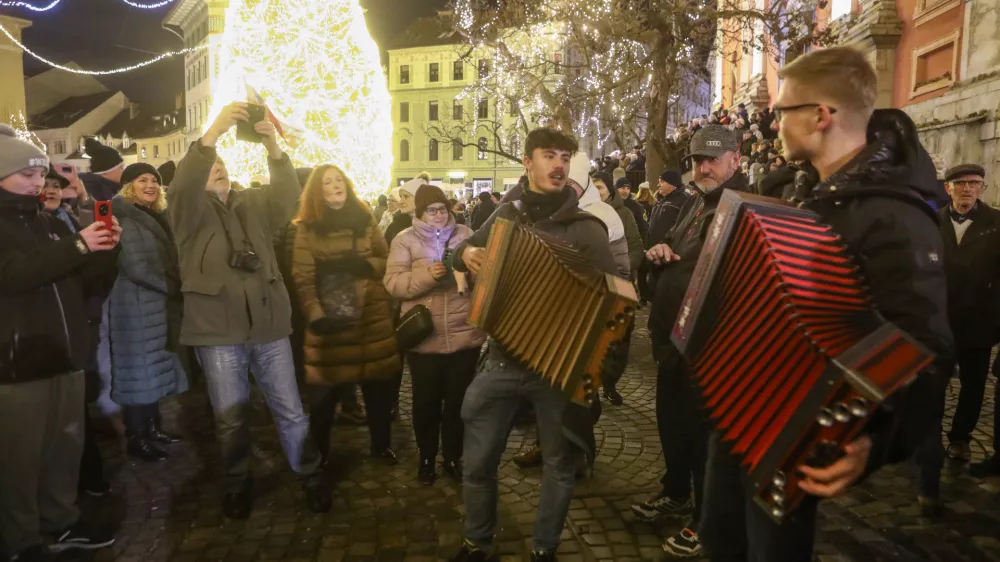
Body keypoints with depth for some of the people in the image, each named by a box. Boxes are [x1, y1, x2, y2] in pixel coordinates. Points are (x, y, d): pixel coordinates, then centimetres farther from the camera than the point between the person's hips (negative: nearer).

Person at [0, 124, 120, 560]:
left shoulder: (52, 225, 14)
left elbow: (89, 283, 14)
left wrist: (106, 251, -4)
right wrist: (77, 246, -25)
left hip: (65, 357, 6)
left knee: (66, 446, 13)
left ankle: (61, 522, 29)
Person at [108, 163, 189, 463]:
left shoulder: (154, 217, 14)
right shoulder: (126, 219, -13)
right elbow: (135, 267, -21)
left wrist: (174, 288, 2)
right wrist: (171, 287, -13)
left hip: (158, 304, 9)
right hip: (137, 305, -8)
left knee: (155, 369, 15)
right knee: (140, 371, -1)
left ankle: (152, 427, 26)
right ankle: (136, 439, 10)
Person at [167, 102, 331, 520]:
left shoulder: (254, 205, 11)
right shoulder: (191, 211, 4)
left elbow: (287, 193, -7)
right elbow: (184, 184, -17)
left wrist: (272, 147, -24)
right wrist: (213, 133, -29)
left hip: (268, 325, 2)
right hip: (218, 331, -1)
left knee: (291, 411, 8)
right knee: (231, 418, 9)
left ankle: (310, 477, 26)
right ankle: (237, 485, 30)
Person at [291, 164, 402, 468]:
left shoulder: (365, 220, 8)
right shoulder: (307, 227, -1)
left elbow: (388, 261, 9)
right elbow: (302, 278, -6)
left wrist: (364, 264, -11)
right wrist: (315, 314, -18)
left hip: (371, 317, 3)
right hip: (328, 320, -2)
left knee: (378, 388, 9)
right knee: (322, 395, 2)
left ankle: (381, 446, 29)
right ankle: (318, 454, 23)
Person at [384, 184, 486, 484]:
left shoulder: (465, 234, 6)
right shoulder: (405, 239, -1)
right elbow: (393, 283, -10)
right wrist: (427, 275, -23)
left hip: (464, 334, 2)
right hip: (424, 337, -1)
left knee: (458, 401, 14)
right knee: (426, 402, 12)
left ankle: (453, 457, 32)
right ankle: (426, 457, 33)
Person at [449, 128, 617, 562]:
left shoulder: (585, 228, -8)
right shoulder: (506, 215, 4)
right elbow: (468, 249, 20)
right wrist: (465, 253, -4)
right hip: (501, 359, 3)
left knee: (559, 462, 12)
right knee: (478, 461, 11)